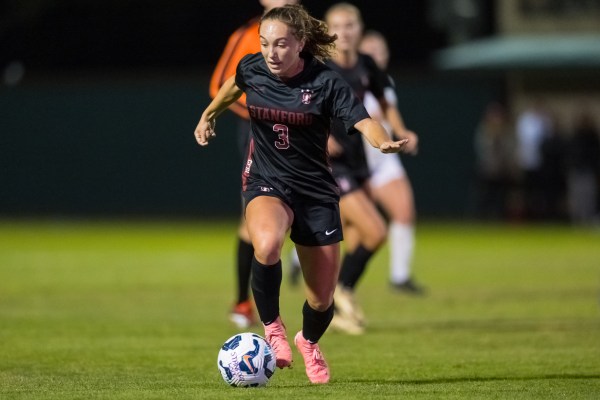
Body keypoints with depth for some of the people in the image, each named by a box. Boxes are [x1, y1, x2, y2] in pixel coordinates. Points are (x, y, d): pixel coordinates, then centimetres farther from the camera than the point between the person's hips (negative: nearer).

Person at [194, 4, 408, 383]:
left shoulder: (325, 82, -15)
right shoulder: (252, 69, -5)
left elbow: (364, 121, -25)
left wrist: (384, 141, -46)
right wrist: (209, 116, 29)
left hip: (316, 191, 0)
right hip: (266, 184, 0)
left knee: (322, 299, 6)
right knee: (267, 245, -37)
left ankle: (309, 342, 44)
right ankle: (271, 325, -10)